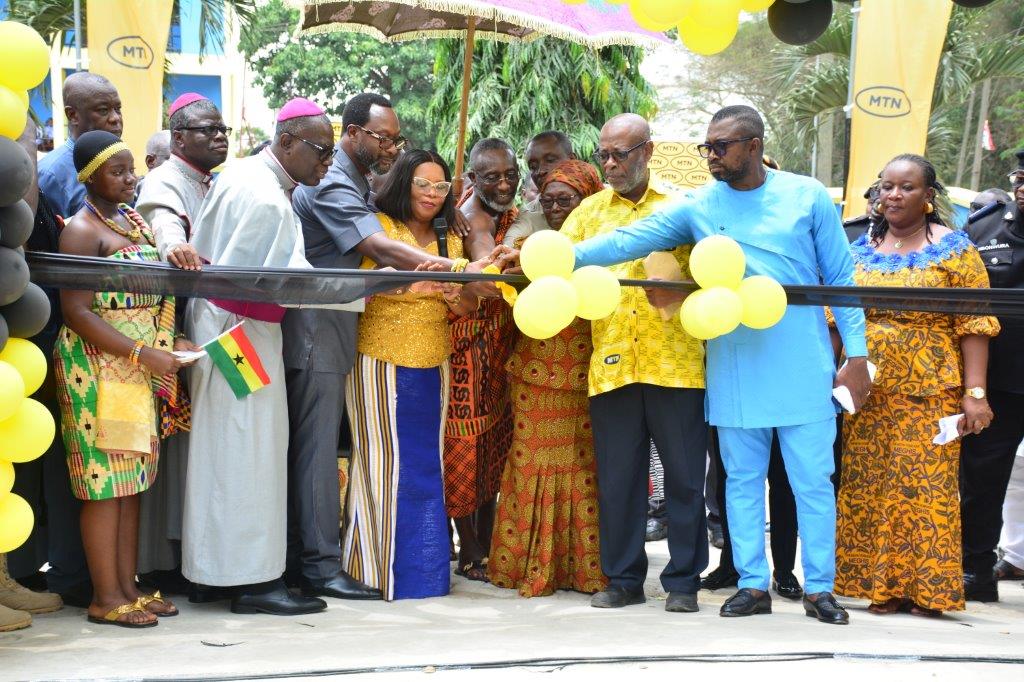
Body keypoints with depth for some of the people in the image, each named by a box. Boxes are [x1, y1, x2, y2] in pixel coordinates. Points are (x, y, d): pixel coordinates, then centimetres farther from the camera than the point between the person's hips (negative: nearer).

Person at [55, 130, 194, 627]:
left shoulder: (134, 222, 15)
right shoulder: (82, 230, -9)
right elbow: (78, 312, -17)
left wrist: (170, 343, 5)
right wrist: (144, 354, -20)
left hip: (142, 367, 8)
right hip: (99, 366, -8)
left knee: (132, 481, 10)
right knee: (106, 480, -5)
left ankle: (126, 587, 16)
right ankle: (105, 598, 0)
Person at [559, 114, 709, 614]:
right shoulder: (590, 211, 13)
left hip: (676, 362, -2)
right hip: (611, 363, 2)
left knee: (684, 475, 2)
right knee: (618, 477, 6)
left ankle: (683, 580, 12)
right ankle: (623, 579, 17)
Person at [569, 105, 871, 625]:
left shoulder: (807, 197, 0)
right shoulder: (697, 207, 3)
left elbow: (840, 278, 3)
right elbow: (630, 240, -6)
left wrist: (856, 356, -1)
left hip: (803, 366, -2)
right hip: (733, 369, 2)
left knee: (812, 480, 1)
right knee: (742, 479, 9)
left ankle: (819, 587, 13)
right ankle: (753, 585, 19)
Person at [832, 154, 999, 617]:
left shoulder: (953, 249, 0)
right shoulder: (859, 251, 12)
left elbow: (974, 324, -6)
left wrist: (975, 392, -13)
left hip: (930, 394, -4)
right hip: (866, 394, 4)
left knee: (927, 487, -3)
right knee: (868, 489, 4)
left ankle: (927, 587, 5)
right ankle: (881, 584, 13)